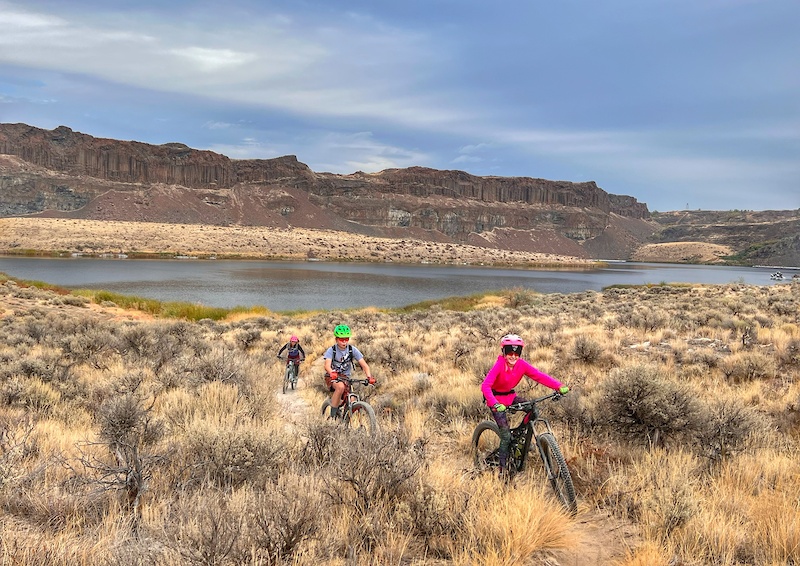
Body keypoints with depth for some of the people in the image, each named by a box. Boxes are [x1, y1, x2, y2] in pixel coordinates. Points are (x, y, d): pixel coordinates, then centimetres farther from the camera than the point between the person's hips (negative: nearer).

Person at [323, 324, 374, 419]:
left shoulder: (352, 350, -9)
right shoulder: (331, 350, -15)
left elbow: (364, 365, -13)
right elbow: (327, 365, -31)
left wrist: (369, 377, -32)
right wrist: (332, 373, -54)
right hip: (332, 377, -3)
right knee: (341, 387, -37)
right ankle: (333, 414, -22)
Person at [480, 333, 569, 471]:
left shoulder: (522, 365, -13)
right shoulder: (499, 365, -27)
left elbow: (539, 376, -21)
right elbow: (485, 386, -37)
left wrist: (559, 386, -35)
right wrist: (494, 404, -53)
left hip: (510, 396, 5)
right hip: (497, 399, -5)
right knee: (506, 435, -14)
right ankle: (502, 468, 0)